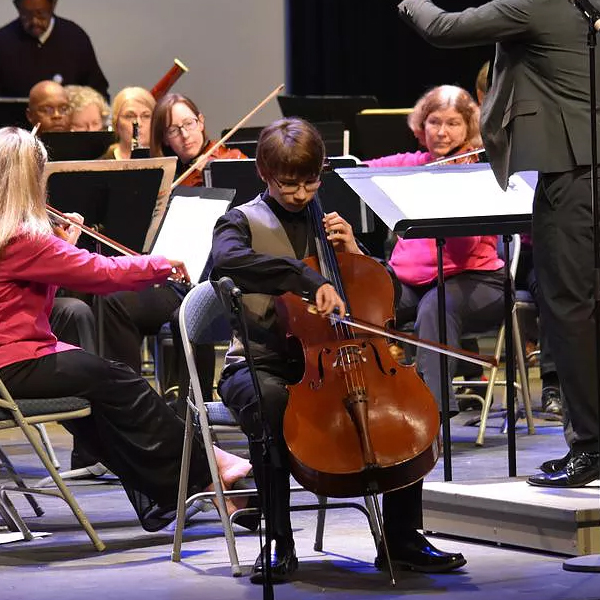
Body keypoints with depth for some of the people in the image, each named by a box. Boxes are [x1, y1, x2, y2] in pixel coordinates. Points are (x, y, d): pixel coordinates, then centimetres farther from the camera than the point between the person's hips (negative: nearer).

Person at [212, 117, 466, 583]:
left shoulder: (327, 223, 16)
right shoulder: (244, 221, 0)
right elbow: (227, 258, -28)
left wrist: (354, 252, 0)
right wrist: (308, 279, -36)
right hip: (260, 364, -4)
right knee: (268, 402, -39)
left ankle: (402, 537, -8)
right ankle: (279, 542, -26)